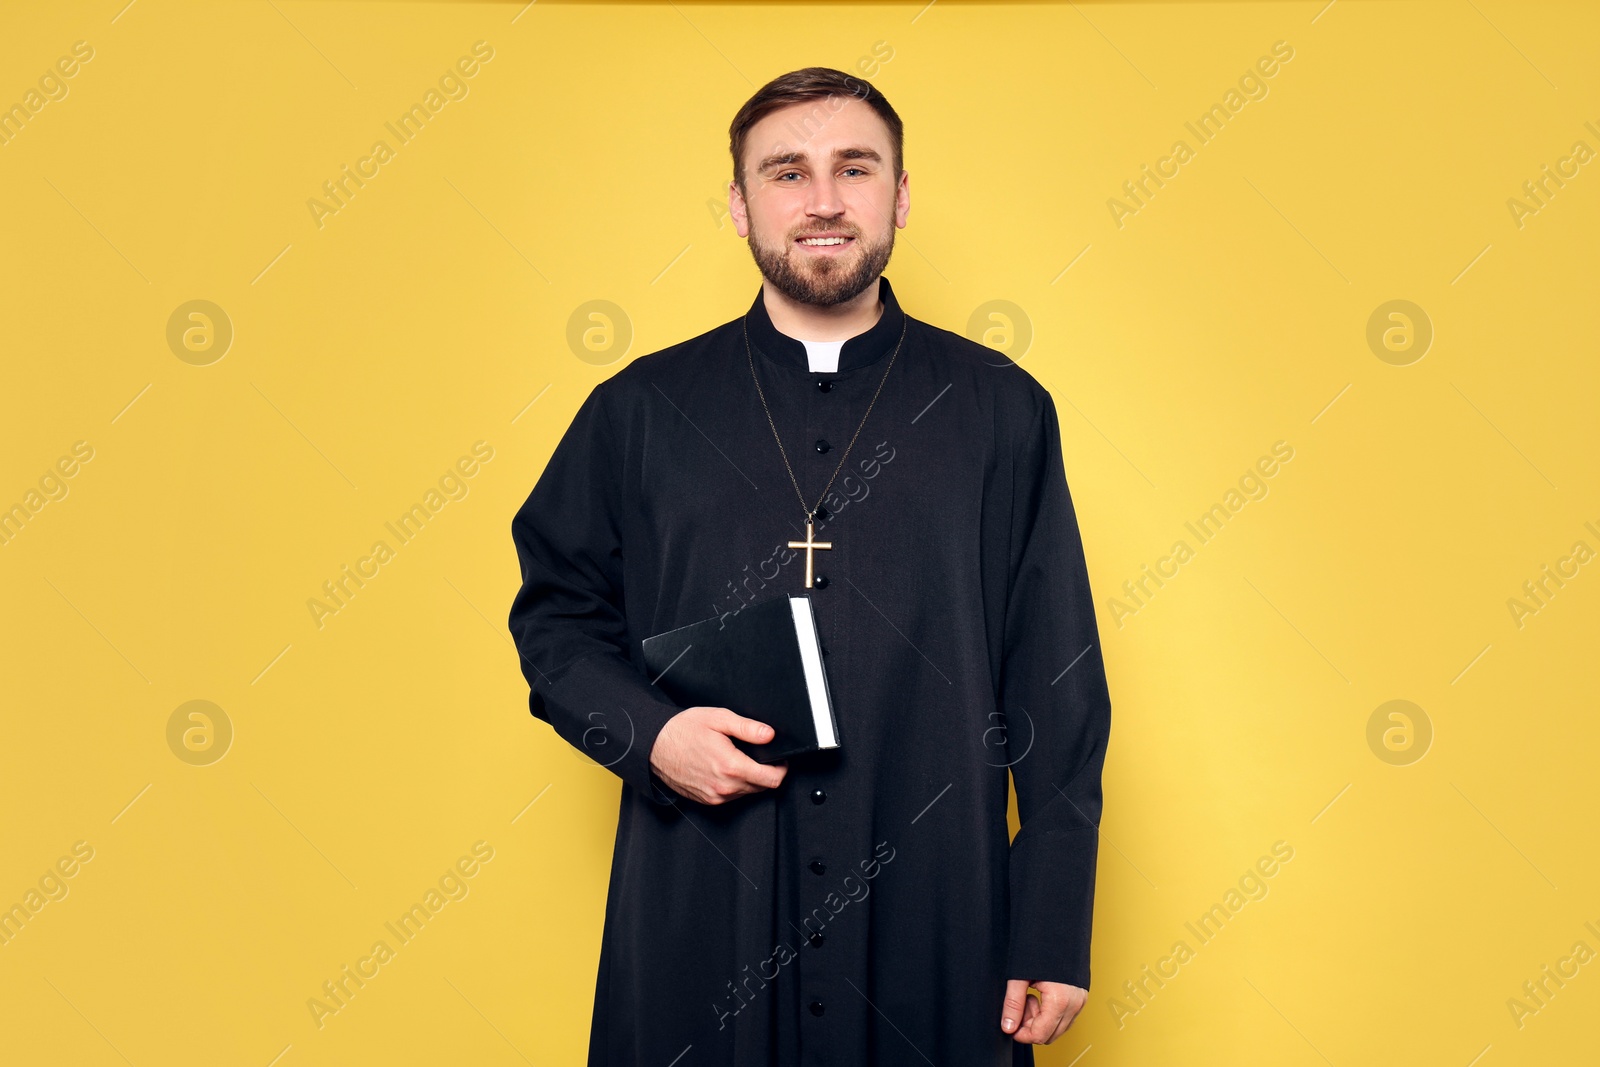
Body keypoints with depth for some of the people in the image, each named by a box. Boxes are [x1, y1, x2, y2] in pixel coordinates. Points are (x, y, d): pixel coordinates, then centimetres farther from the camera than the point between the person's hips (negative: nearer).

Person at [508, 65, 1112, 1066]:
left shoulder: (1001, 410, 2)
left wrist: (1055, 936, -2)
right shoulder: (640, 410, 4)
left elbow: (1058, 692, 1)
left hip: (935, 928, 0)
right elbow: (557, 612, 11)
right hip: (697, 926, 1)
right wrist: (646, 733, -9)